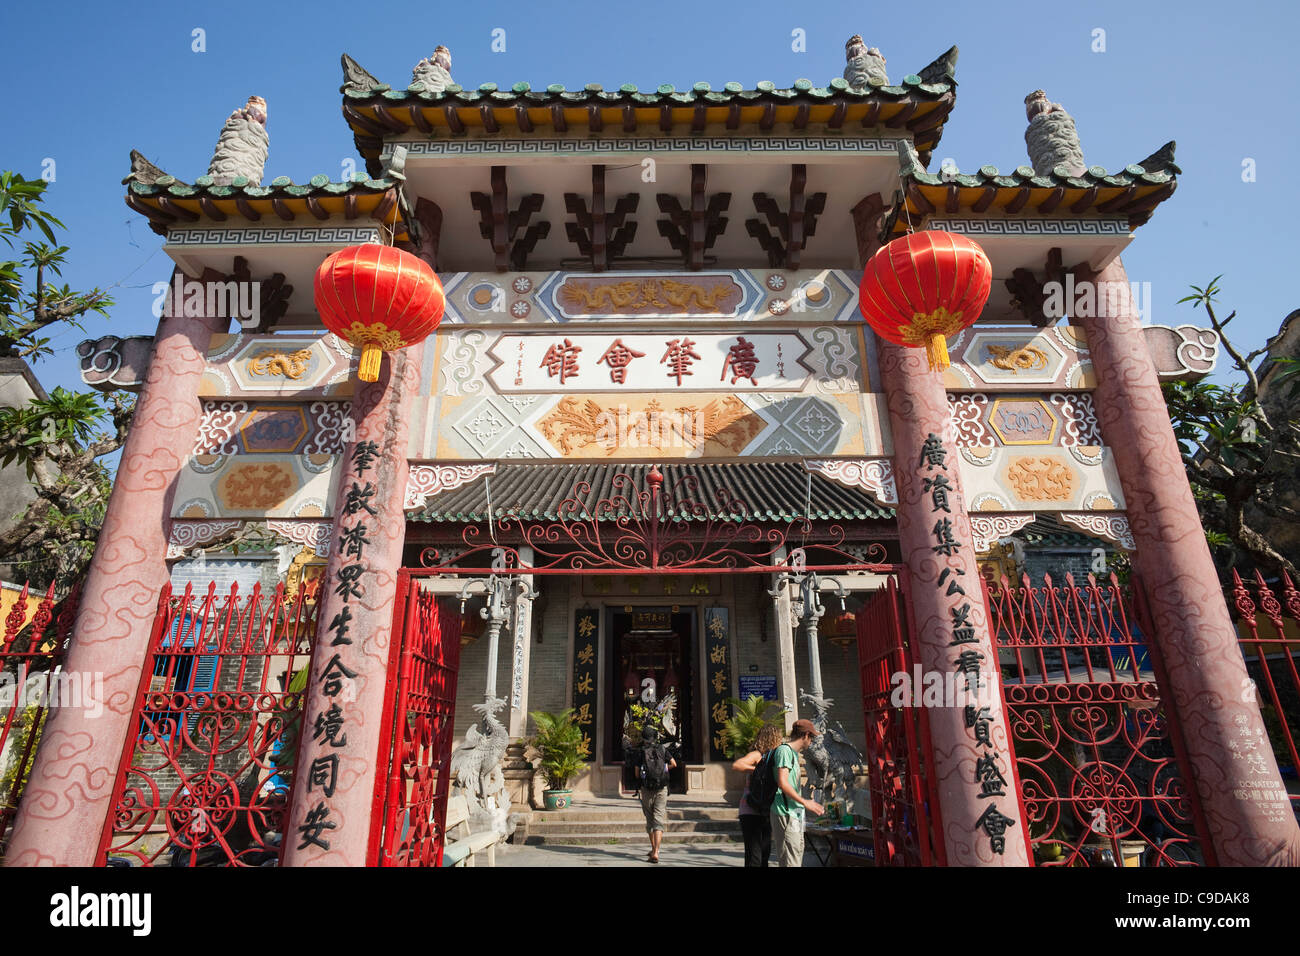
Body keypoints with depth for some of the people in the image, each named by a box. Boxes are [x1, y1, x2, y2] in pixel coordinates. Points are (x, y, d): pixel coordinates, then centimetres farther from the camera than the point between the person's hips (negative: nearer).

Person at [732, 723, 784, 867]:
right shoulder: (756, 755, -11)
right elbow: (736, 765, -28)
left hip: (765, 811, 9)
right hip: (751, 812, -9)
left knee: (765, 852, 15)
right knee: (754, 856, -9)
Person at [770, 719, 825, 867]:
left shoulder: (794, 753, 18)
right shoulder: (784, 750, -12)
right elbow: (782, 783, -21)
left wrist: (811, 806, 23)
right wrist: (805, 802, -14)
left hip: (795, 814, 10)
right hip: (785, 814, -10)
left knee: (797, 858, 14)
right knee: (790, 861, -9)